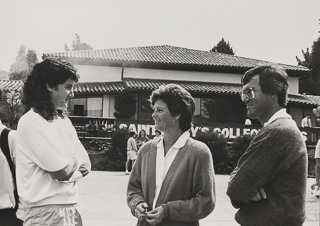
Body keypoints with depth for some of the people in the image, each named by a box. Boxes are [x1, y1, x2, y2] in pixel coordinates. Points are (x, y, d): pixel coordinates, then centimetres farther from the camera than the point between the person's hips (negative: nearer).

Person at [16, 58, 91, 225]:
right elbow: (62, 172, -20)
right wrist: (74, 160, -1)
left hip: (70, 208, 8)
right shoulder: (32, 122, -16)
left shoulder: (63, 120, 11)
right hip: (45, 212, -8)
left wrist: (68, 165, -11)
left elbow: (85, 165, 8)